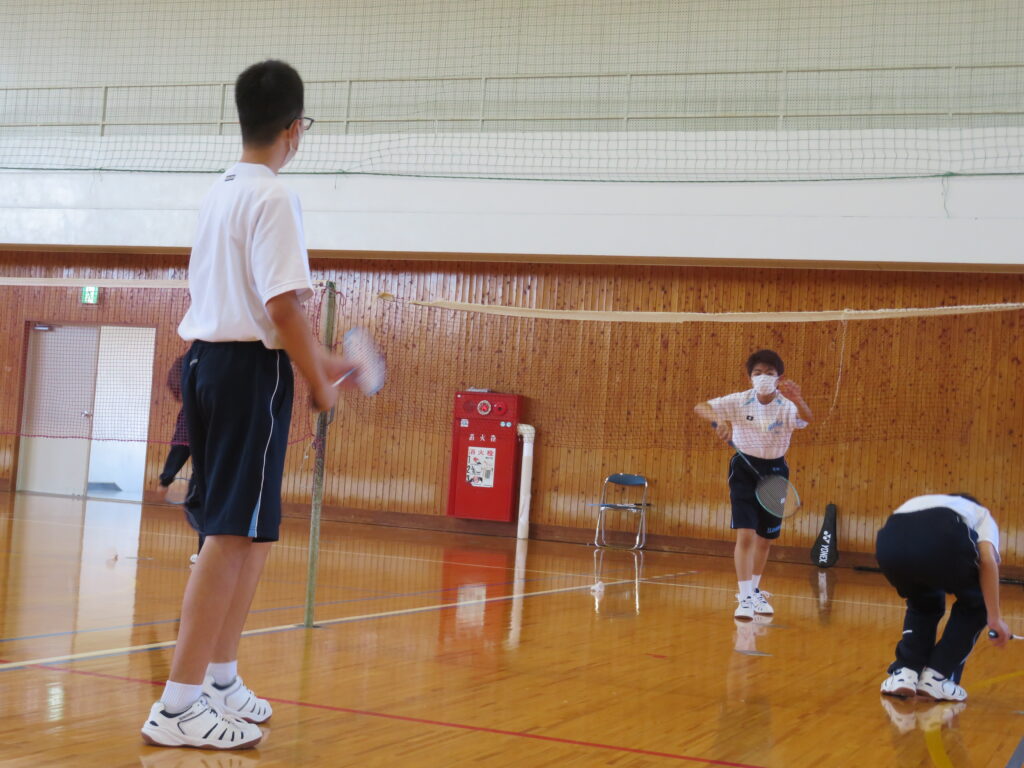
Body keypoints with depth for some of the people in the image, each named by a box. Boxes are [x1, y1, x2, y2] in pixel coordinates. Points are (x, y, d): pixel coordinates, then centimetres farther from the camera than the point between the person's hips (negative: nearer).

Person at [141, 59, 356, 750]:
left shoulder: (221, 194, 16)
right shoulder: (273, 197, -12)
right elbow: (282, 307, -20)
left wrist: (321, 358, 26)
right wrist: (320, 383, -9)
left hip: (208, 363, 9)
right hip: (252, 370, -9)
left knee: (250, 531, 16)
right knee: (235, 533, -7)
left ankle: (221, 682, 23)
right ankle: (180, 706, -5)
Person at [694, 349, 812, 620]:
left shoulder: (786, 406, -14)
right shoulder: (739, 401, -12)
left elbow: (807, 419, -36)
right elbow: (700, 408, -14)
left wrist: (798, 400, -59)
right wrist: (719, 419, -35)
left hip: (774, 471, 2)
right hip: (745, 469, -2)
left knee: (765, 539, 14)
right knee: (746, 535, -14)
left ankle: (754, 592, 34)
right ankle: (745, 598, -11)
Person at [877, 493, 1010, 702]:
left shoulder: (920, 503, 46)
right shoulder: (982, 515, 36)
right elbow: (987, 560, 14)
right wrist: (995, 618, 13)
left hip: (890, 541, 4)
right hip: (942, 538, -4)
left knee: (923, 603, 36)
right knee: (976, 602, 29)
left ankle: (904, 673, 21)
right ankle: (935, 677, 19)